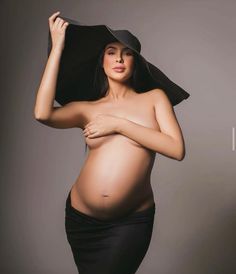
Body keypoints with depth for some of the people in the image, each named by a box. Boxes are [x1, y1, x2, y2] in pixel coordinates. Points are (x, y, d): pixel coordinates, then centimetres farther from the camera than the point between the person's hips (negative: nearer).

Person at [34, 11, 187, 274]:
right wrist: (57, 47, -11)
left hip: (130, 221, -2)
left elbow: (177, 149, -12)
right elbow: (42, 113, -17)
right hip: (81, 216, 3)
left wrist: (118, 124, -14)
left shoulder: (154, 98, 1)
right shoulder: (87, 109, 3)